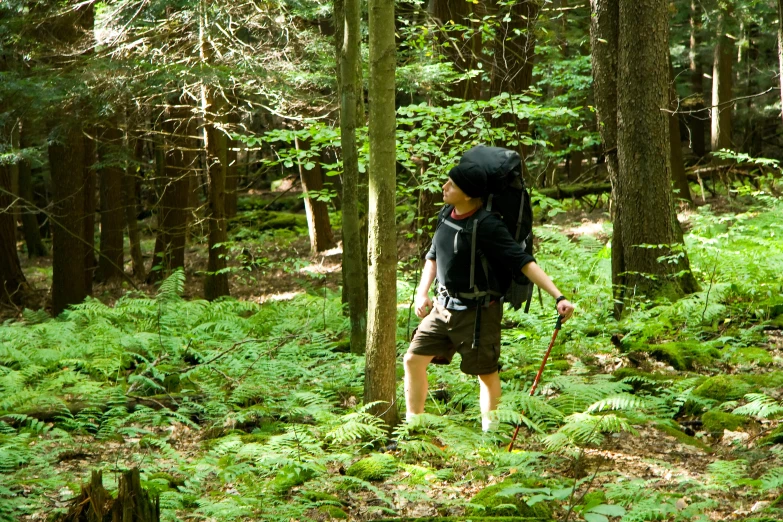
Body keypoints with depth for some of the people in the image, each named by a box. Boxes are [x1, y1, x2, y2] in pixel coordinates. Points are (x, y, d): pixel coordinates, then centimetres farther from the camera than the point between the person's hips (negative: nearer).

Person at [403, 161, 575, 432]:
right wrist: (422, 293, 9)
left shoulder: (487, 227, -21)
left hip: (477, 311, -7)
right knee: (413, 360, 7)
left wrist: (559, 297, -32)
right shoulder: (448, 217, 2)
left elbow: (524, 262, -25)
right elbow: (433, 256, 19)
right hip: (443, 307, 8)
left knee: (486, 373, 6)